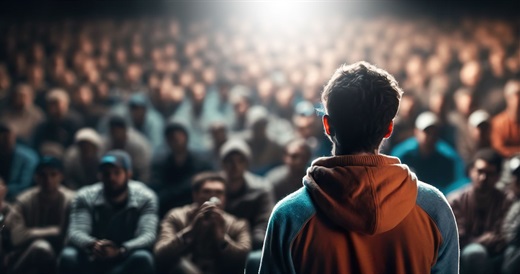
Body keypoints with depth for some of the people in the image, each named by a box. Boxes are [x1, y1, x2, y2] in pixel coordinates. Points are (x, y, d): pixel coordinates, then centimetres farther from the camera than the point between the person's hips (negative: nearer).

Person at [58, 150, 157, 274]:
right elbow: (76, 232, -18)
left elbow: (148, 235, -22)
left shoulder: (145, 198, -8)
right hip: (93, 264, 1)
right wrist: (92, 244, -44)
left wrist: (120, 251, -42)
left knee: (142, 258, -35)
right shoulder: (85, 197, -5)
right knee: (68, 256, -30)